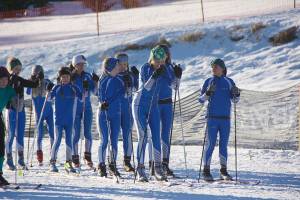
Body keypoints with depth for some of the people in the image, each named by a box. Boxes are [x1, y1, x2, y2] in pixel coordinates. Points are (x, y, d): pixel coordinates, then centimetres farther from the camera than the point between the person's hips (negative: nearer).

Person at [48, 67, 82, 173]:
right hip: (58, 118, -2)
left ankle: (68, 163, 12)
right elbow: (49, 98, 2)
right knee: (57, 139, -7)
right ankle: (52, 162, 0)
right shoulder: (57, 88, 1)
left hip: (69, 119, 2)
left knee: (69, 140, 5)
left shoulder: (73, 88, 4)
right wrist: (49, 91, -15)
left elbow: (82, 98, 3)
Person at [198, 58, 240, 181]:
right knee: (210, 144, -5)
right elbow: (201, 100, 3)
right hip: (212, 117, -2)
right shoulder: (209, 82, 4)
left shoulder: (229, 82, 8)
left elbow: (235, 100, 11)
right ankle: (206, 171, -2)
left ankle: (223, 171, 11)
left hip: (225, 118, 2)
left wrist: (236, 93, -10)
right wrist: (208, 92, -15)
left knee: (224, 145, 6)